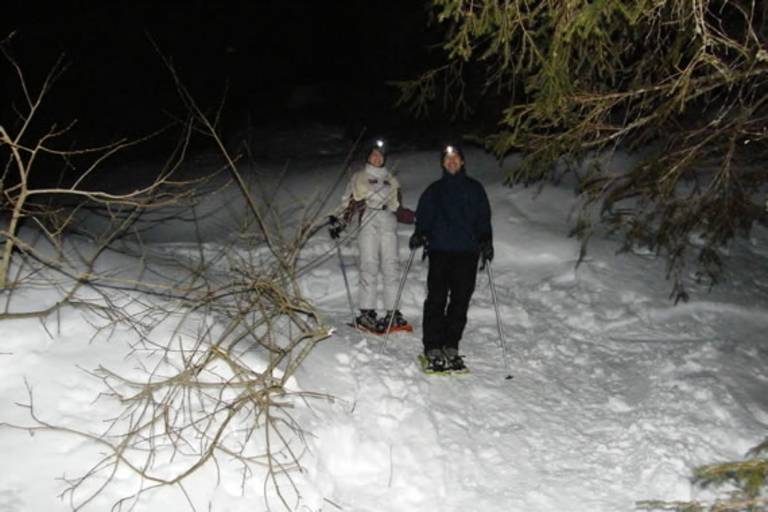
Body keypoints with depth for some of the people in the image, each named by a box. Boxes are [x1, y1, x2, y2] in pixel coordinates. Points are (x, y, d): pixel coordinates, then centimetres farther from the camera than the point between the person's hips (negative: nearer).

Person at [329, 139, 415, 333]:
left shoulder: (392, 181, 27)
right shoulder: (358, 178, 20)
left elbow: (397, 209, 26)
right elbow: (349, 204, 12)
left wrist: (417, 218, 13)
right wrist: (340, 222, -4)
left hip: (387, 222, 3)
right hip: (367, 221, -3)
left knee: (391, 265, -9)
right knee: (369, 265, -13)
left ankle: (392, 313, -11)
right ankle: (366, 313, -15)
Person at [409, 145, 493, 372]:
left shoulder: (474, 188, 14)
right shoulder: (434, 190, 16)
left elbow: (483, 218, 11)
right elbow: (424, 217, 13)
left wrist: (486, 241, -3)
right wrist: (420, 234, -7)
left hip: (467, 252, 0)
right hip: (439, 250, 0)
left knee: (460, 300, -1)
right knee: (436, 298, -8)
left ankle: (451, 346, 7)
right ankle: (433, 348, -6)